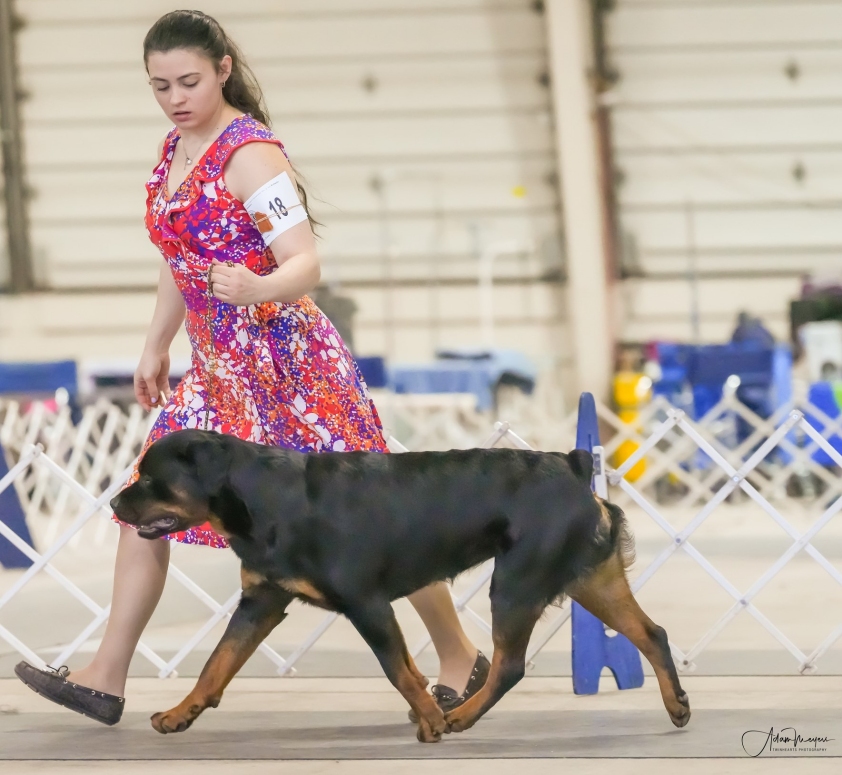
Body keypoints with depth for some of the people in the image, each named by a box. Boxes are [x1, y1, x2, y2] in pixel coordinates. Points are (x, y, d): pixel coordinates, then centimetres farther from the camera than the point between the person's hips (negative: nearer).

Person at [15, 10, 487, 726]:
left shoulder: (250, 153, -16)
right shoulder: (177, 148, 9)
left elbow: (305, 267, -22)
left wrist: (254, 287, -42)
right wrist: (157, 346, 26)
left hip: (288, 363, -8)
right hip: (221, 372, 8)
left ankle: (461, 658, 12)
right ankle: (107, 679, 7)